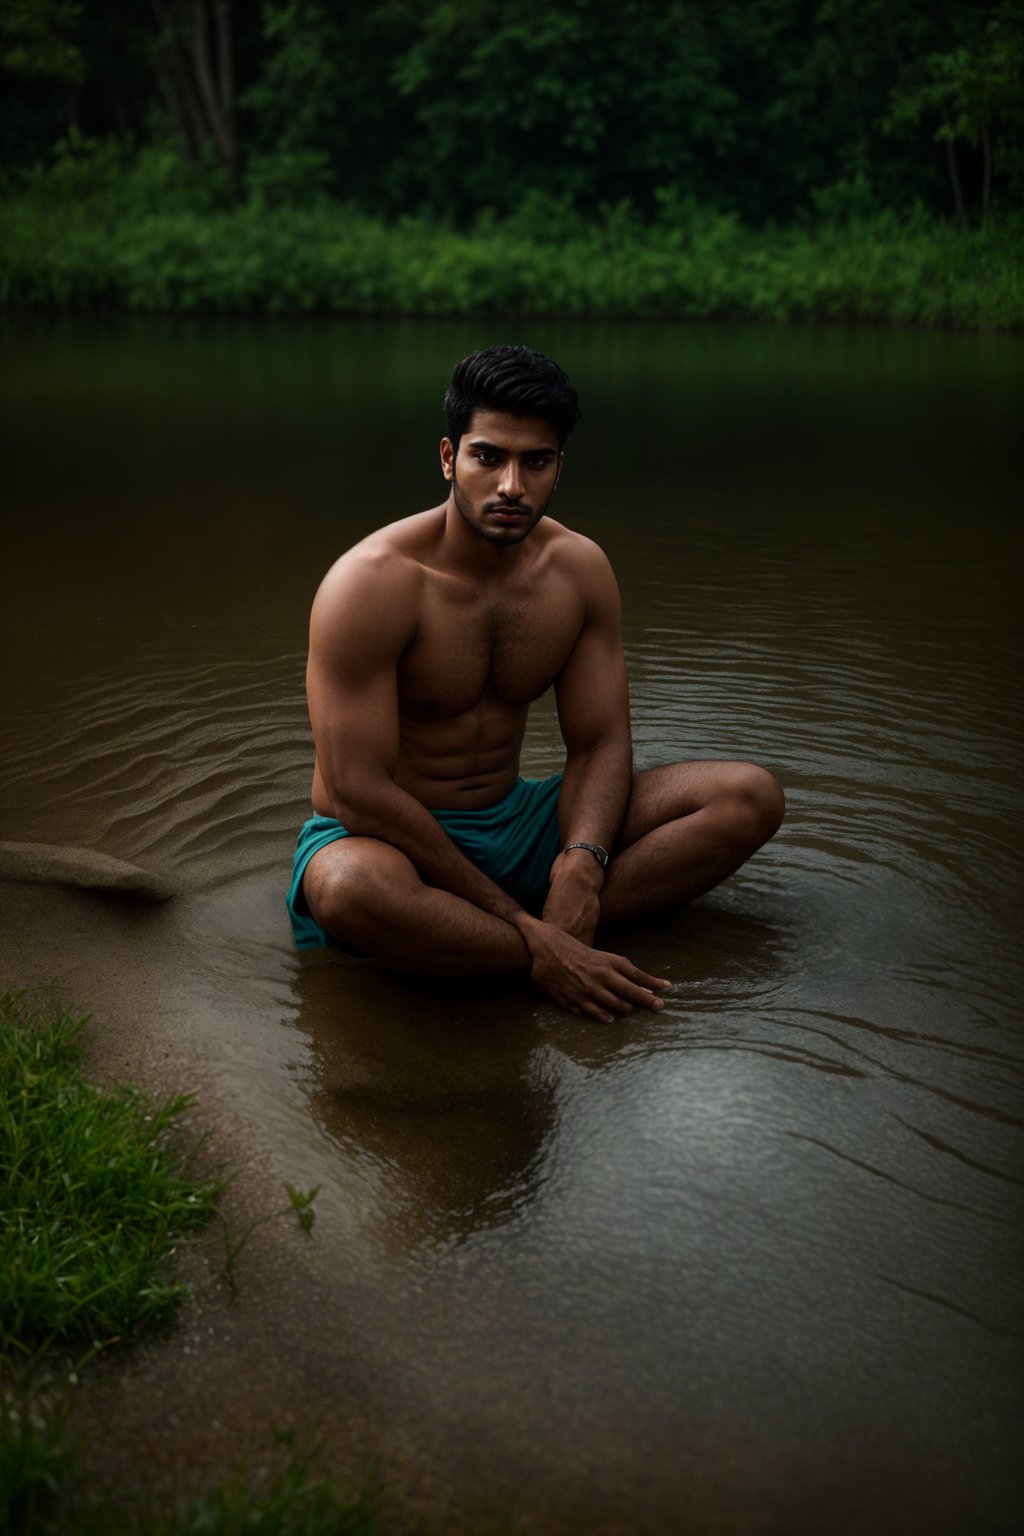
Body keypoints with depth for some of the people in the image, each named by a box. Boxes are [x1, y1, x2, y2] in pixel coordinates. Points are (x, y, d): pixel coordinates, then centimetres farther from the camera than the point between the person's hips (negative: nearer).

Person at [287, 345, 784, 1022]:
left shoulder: (579, 568, -1)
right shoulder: (369, 585, -20)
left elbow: (600, 743, 0)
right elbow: (361, 793, -24)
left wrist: (582, 861, -24)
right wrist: (531, 934, -27)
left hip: (517, 825, 6)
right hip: (389, 840, -6)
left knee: (751, 796, -8)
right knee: (351, 888, -43)